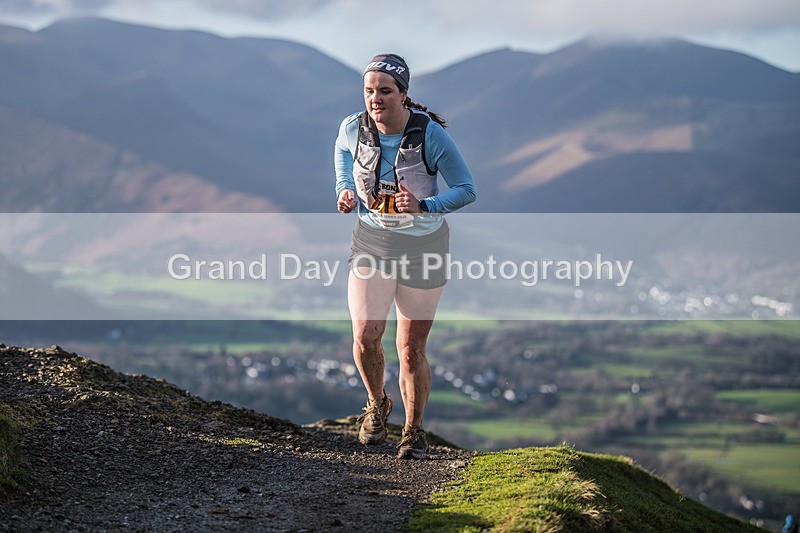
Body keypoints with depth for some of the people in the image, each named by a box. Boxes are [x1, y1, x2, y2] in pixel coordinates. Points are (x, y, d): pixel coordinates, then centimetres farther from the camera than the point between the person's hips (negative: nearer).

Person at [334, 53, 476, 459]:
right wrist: (345, 189, -4)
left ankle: (414, 430, 25)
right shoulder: (354, 127, -12)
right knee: (365, 336, -12)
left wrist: (424, 206, -32)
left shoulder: (430, 134, -22)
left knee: (411, 348, 3)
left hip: (423, 245, -2)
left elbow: (466, 189, -16)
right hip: (371, 241, 2)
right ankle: (377, 405, 19)